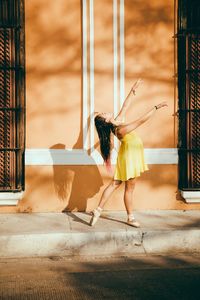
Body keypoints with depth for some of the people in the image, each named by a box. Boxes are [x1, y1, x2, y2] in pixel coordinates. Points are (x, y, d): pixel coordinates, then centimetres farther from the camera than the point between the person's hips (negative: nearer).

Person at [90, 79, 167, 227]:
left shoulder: (117, 122, -6)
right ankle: (131, 218, 14)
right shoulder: (120, 131, -30)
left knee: (115, 184, 9)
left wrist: (133, 89, 9)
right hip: (130, 155, -8)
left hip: (131, 155, 8)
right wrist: (156, 107, -27)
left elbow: (125, 106, 6)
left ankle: (98, 210, 8)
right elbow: (142, 120, -31)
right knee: (130, 187, 3)